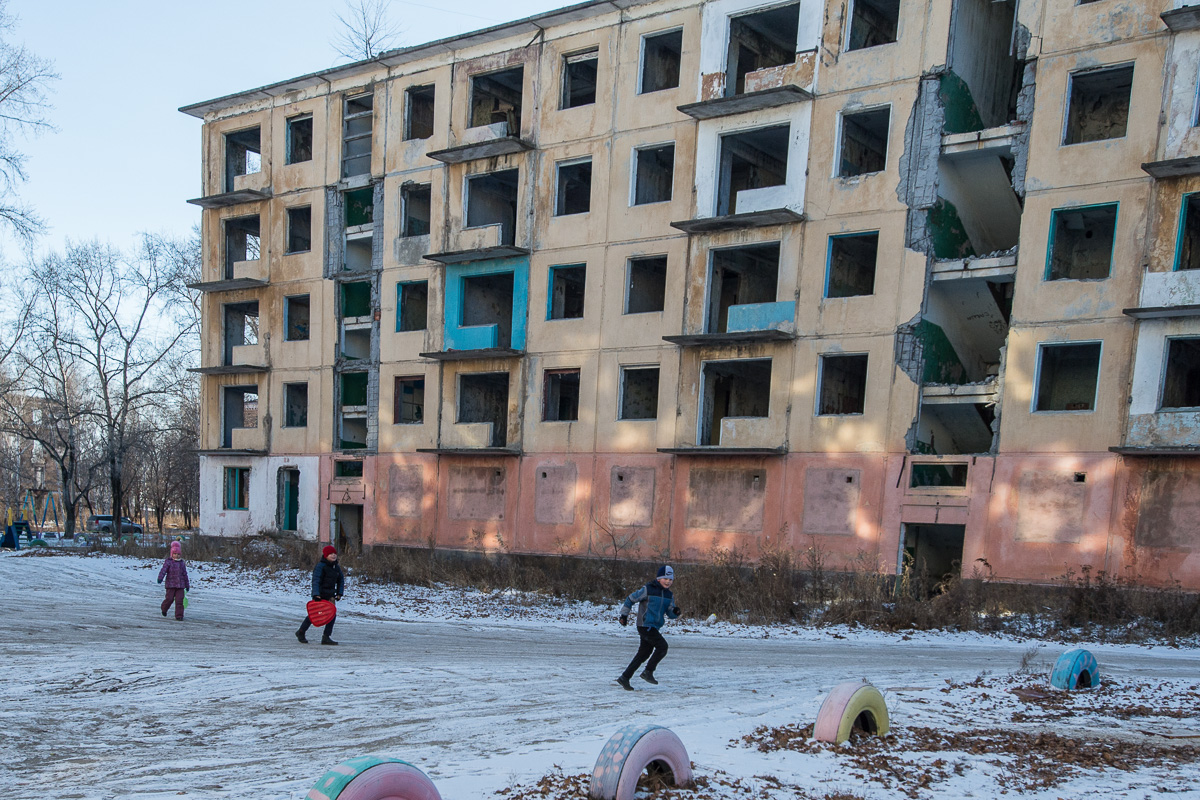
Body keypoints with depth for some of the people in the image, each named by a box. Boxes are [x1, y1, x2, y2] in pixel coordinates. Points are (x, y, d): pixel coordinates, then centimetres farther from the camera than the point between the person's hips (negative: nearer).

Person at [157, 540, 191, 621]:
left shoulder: (182, 563, 12)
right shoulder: (168, 562, 0)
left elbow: (185, 574, 18)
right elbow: (163, 570, -14)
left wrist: (187, 585, 20)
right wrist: (160, 578, -32)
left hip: (180, 585, 3)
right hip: (170, 584, -3)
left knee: (179, 600, -3)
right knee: (170, 598, -2)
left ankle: (179, 615, 0)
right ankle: (164, 609, 30)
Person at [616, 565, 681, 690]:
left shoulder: (669, 595, 12)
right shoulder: (648, 589, -9)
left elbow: (670, 613, 12)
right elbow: (630, 599, -2)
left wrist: (675, 612, -11)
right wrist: (624, 615, -1)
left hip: (654, 628, 8)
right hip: (645, 626, -8)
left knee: (644, 653, 9)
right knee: (662, 646, -16)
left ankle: (624, 678, 16)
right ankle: (648, 672, -5)